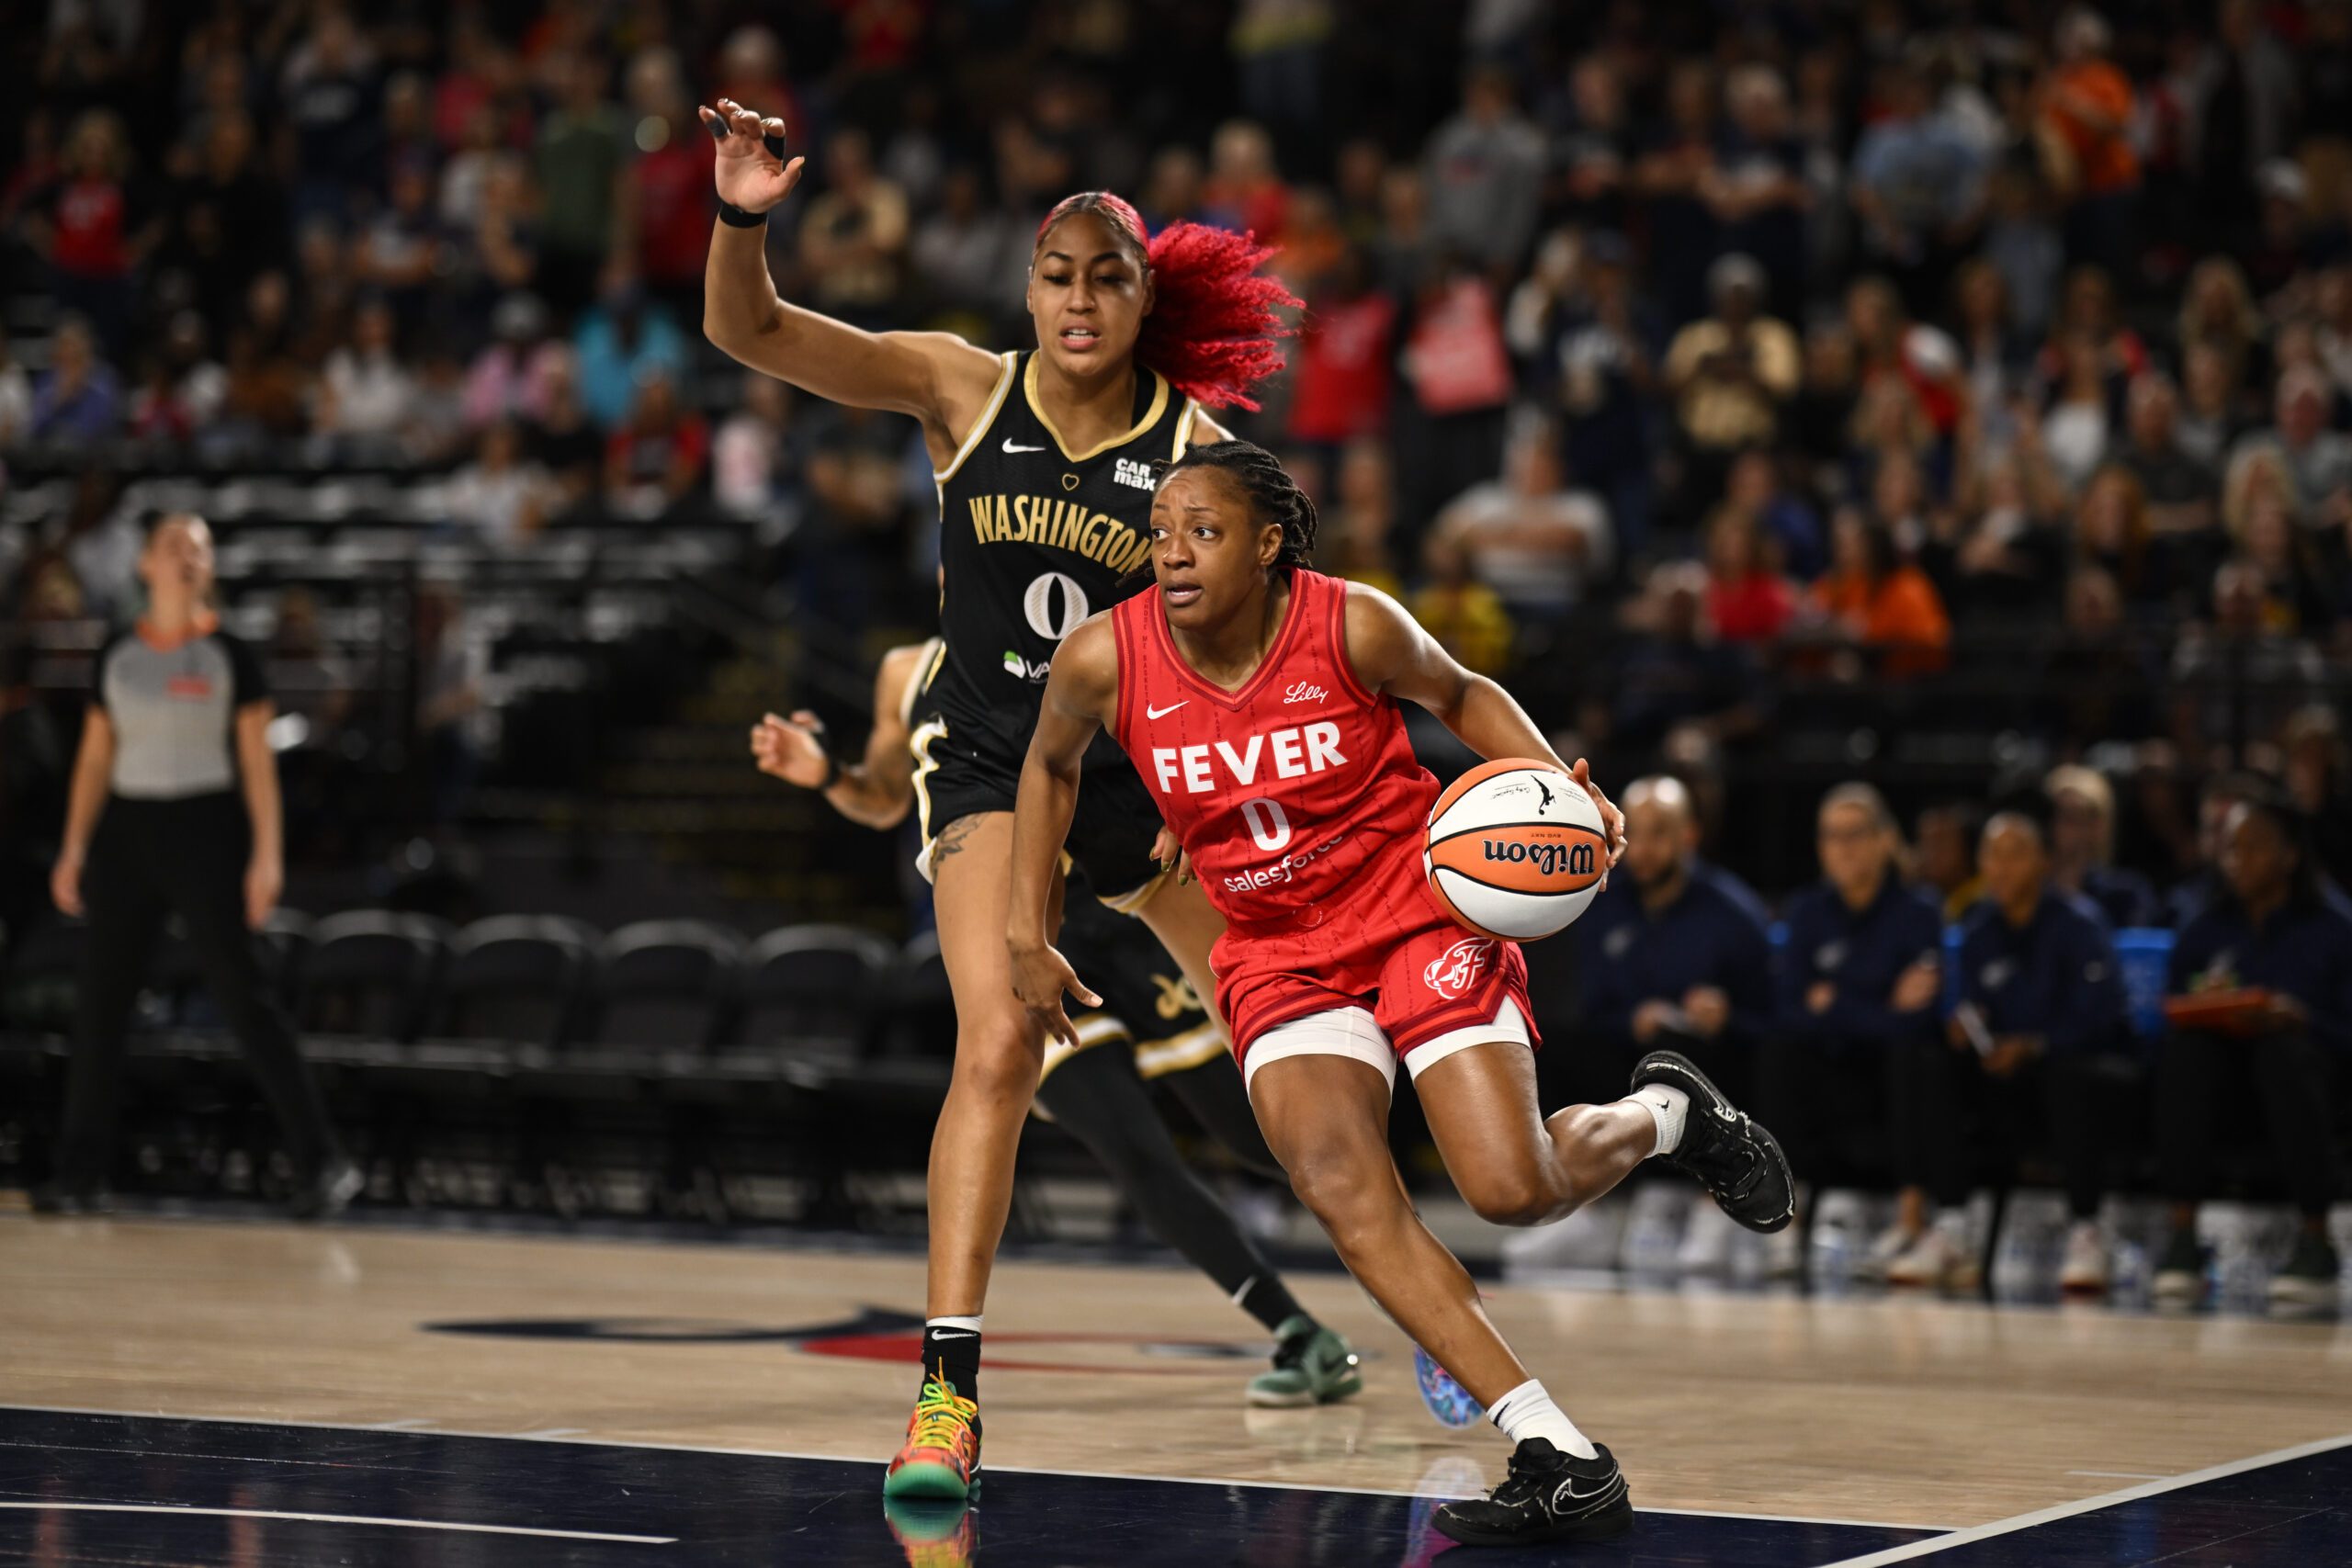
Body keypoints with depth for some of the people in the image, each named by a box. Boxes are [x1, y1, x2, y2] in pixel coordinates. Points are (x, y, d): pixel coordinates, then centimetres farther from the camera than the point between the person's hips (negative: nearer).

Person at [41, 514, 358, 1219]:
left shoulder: (229, 657, -1)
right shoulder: (117, 658, 8)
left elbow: (258, 760, -3)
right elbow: (96, 758, 12)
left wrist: (268, 854, -10)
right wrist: (74, 849, 8)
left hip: (204, 830, -4)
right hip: (128, 830, 4)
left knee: (243, 996, -8)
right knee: (99, 1001, 3)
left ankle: (322, 1162, -5)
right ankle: (80, 1174, 10)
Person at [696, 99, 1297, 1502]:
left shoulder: (1192, 441, -8)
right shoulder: (963, 390, -7)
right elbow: (748, 330, -11)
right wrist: (745, 218, -31)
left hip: (1144, 763, 2)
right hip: (990, 762, -1)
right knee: (1000, 1042, -20)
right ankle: (948, 1389, -21)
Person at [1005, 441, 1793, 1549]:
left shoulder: (1353, 627, -18)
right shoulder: (1105, 659, -14)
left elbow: (1461, 696, 3)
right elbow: (1051, 765, 8)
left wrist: (1558, 785, -14)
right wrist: (1027, 936, 7)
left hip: (1420, 913, -2)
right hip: (1277, 951, 2)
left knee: (1516, 1190, -14)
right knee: (1339, 1186, -23)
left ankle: (1665, 1113, 24)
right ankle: (1559, 1457, -21)